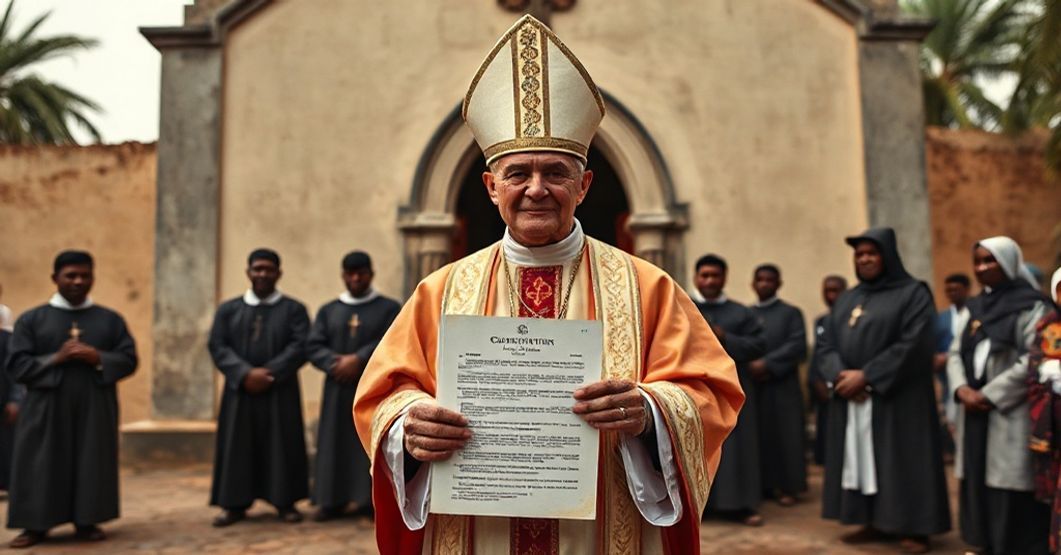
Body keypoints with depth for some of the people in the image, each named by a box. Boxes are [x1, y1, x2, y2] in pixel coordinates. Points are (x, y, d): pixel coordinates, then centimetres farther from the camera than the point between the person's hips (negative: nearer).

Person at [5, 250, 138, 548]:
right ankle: (36, 525, 14)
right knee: (42, 467, 2)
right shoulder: (31, 320, 4)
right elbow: (16, 366, -2)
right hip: (47, 410, -1)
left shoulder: (111, 319, 7)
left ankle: (86, 521, 14)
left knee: (92, 465, 3)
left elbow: (129, 360, 2)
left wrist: (98, 358, -15)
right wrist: (55, 359, -16)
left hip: (95, 410, 1)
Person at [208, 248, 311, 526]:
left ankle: (285, 502, 12)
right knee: (237, 446, 4)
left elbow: (300, 347, -8)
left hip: (280, 392, -2)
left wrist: (268, 373, -17)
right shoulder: (228, 309, 9)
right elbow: (217, 346, -1)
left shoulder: (294, 309, 3)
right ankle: (235, 504, 13)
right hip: (239, 391, 2)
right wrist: (246, 373, -16)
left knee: (282, 445, 2)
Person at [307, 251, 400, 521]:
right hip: (338, 390, 3)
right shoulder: (328, 311, 12)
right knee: (335, 444, 4)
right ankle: (333, 501, 11)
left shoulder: (390, 308, 4)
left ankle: (373, 500, 4)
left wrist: (358, 360, -18)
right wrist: (336, 364, -16)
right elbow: (313, 346, 2)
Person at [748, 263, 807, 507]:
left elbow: (797, 346, -9)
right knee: (757, 437, 4)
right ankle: (760, 484, 15)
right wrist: (749, 366, -14)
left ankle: (786, 486, 9)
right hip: (750, 387, 3)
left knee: (785, 437, -1)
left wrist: (767, 364, -16)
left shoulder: (791, 313, 4)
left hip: (782, 388, -3)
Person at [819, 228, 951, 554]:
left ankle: (914, 529, 10)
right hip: (850, 396, 6)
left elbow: (912, 344, -14)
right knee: (859, 459, 7)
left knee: (900, 459, -1)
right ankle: (873, 523, 17)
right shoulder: (846, 300, 15)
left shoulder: (913, 293, -4)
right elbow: (827, 344, 9)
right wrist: (839, 375, -11)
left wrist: (866, 376, -17)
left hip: (897, 397, -6)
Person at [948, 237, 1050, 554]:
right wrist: (962, 389, -6)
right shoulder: (976, 307, 15)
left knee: (1012, 491, -5)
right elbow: (956, 352, 12)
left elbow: (1033, 360, -15)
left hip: (1012, 415, -7)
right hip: (975, 414, 7)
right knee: (978, 484, 11)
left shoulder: (1030, 305, -6)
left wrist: (989, 395, -15)